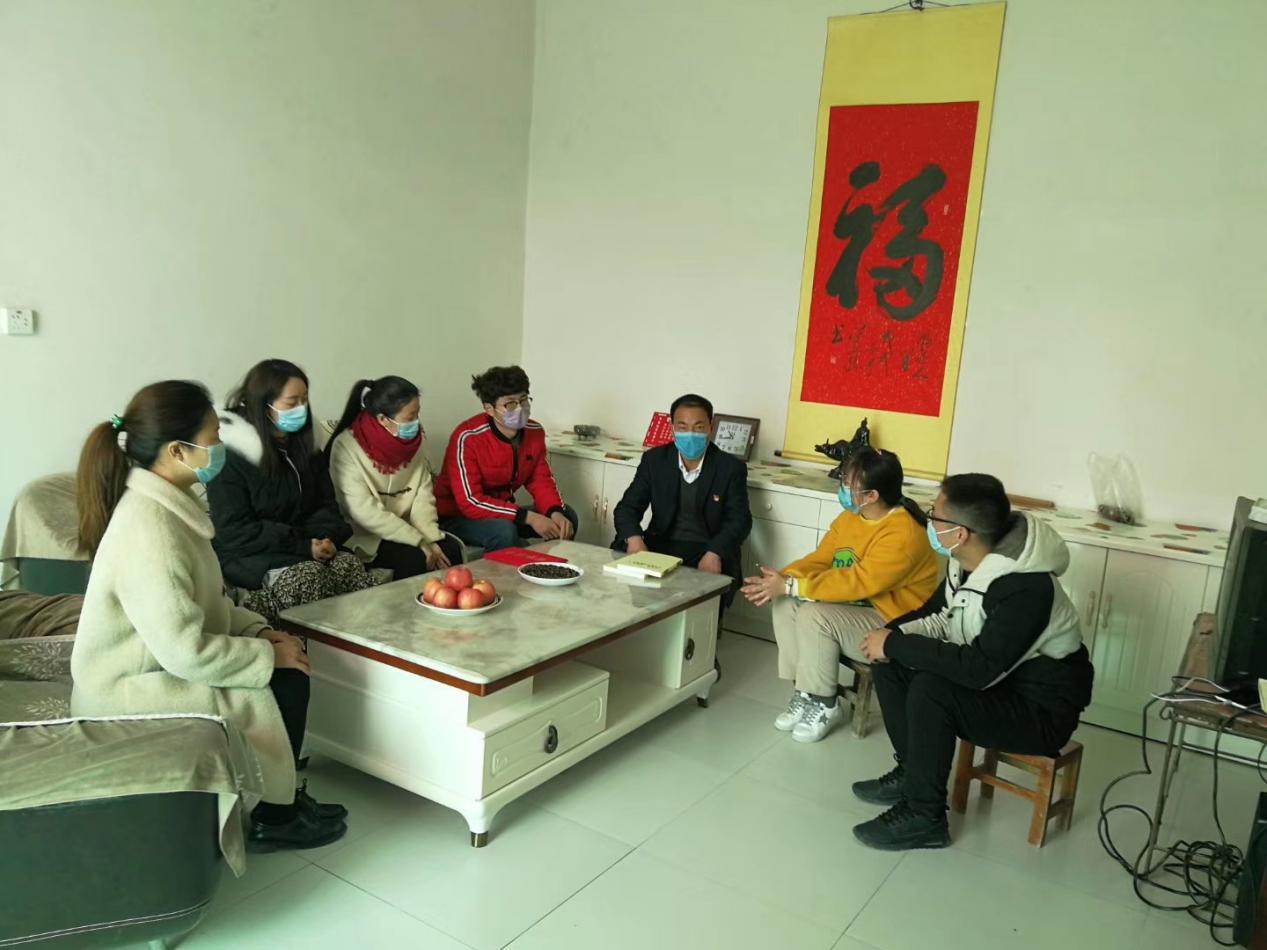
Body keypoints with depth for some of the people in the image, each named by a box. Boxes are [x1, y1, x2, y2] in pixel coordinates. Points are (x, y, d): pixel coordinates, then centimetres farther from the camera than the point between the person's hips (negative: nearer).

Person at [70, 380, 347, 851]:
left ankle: (280, 794, 16)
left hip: (156, 665, 9)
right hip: (133, 695, -9)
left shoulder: (164, 504, 1)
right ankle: (272, 817, 13)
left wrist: (259, 630, -1)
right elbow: (188, 654, -30)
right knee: (283, 684, -8)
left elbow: (204, 602, 11)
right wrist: (269, 654, -17)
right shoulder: (149, 531, -30)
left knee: (289, 663, 1)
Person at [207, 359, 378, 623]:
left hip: (309, 547, 5)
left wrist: (325, 537, -11)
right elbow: (233, 531, -12)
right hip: (250, 557, -5)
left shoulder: (305, 447, 12)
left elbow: (326, 506, 13)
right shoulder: (230, 455, -8)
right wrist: (302, 546, -18)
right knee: (308, 574, -34)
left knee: (351, 564, -26)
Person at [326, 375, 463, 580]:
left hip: (405, 530, 5)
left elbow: (423, 497, 0)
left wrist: (431, 539, -18)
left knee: (450, 549, -17)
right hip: (365, 537, -5)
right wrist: (420, 542, -24)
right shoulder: (347, 446, -17)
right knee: (412, 556, -28)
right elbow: (365, 512, -22)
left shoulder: (412, 442, 2)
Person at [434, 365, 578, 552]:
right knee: (504, 531, -35)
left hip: (503, 511, 7)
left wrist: (556, 513, -19)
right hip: (458, 516, -7)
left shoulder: (534, 432, -4)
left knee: (567, 517, -4)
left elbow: (541, 480, 3)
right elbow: (470, 502, -27)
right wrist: (528, 517, -31)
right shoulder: (468, 438, -24)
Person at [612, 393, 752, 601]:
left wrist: (714, 553, -28)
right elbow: (628, 507, 1)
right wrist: (634, 538, -23)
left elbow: (739, 520, -7)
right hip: (661, 544, 2)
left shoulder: (731, 468, -1)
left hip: (708, 550, -2)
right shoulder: (654, 460, 5)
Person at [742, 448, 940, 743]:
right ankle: (804, 693, -3)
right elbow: (820, 559, 4)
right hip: (854, 607, 9)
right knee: (786, 603, -11)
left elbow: (856, 583, -32)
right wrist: (782, 578, -15)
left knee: (814, 615, -29)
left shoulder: (901, 535, -27)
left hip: (891, 626, -9)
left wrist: (790, 586, -31)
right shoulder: (850, 516, 1)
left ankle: (825, 705, -9)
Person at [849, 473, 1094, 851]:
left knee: (931, 690, -30)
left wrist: (895, 643, -28)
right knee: (889, 663, -3)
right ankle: (912, 772, 10)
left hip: (1041, 710, -8)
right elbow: (940, 615, 10)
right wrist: (892, 633, -10)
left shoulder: (1026, 588, -32)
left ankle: (923, 817, -13)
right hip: (995, 677, 9)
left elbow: (979, 669, -36)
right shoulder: (968, 560, -6)